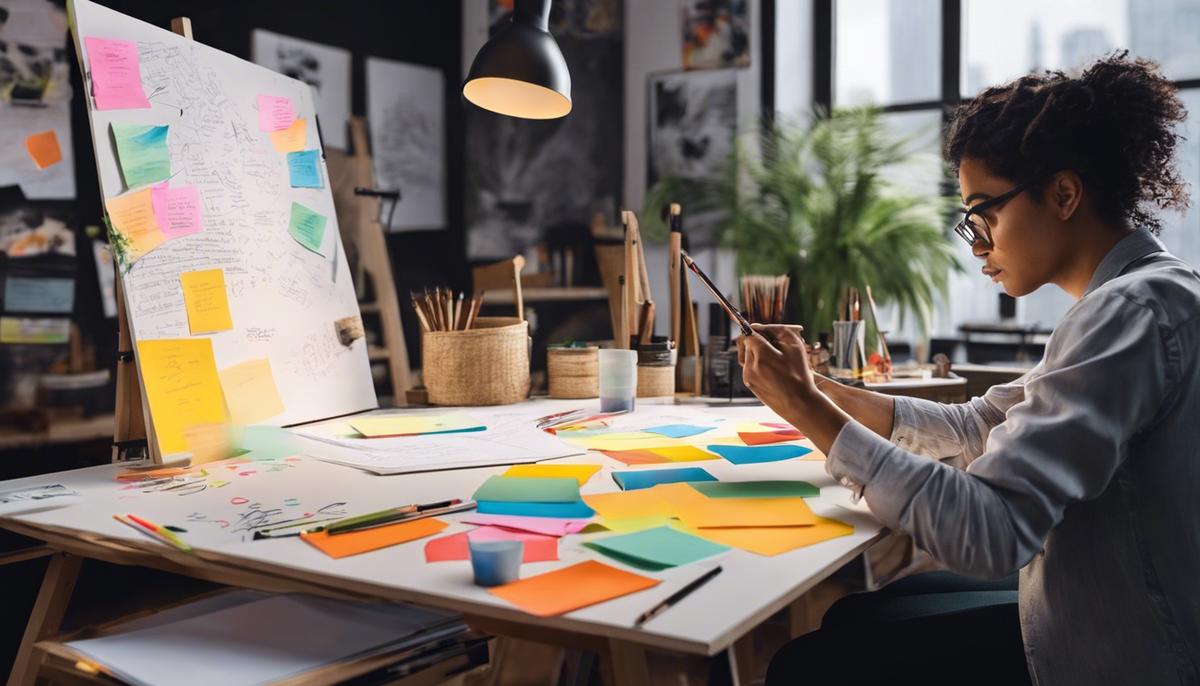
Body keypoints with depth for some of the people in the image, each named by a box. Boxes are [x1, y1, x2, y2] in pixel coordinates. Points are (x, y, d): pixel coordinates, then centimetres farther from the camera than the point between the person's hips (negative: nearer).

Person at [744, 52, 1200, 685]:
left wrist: (808, 409, -24)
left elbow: (987, 533, -31)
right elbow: (974, 429, 10)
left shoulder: (1135, 311, -24)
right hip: (1100, 625, 9)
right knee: (851, 617, 17)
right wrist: (813, 387, 1)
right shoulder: (1134, 300, 9)